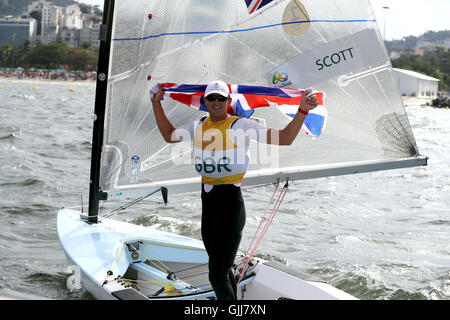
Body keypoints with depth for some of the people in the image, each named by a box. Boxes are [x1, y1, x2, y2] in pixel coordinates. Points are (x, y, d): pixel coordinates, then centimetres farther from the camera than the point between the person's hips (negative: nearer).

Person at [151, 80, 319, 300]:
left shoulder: (241, 125, -7)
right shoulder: (198, 126, 11)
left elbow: (285, 138, -10)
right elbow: (169, 135, 28)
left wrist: (302, 110, -22)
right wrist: (156, 103, 25)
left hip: (231, 202, -7)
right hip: (207, 203, 7)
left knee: (217, 276, -10)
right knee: (223, 269, 21)